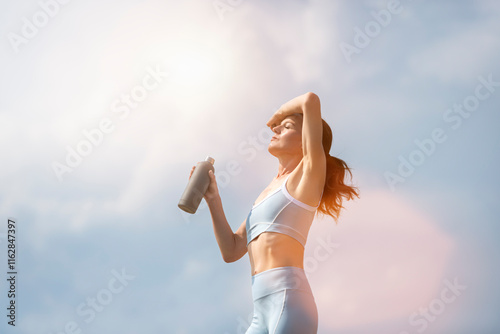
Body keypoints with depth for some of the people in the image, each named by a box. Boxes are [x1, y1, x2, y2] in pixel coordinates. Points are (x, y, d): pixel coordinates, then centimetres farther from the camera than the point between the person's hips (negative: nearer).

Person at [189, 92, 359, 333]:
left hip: (289, 304, -8)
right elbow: (231, 252, 25)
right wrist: (212, 197, 19)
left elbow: (311, 100, -4)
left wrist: (280, 113, 17)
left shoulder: (307, 176, 5)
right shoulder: (270, 193, 28)